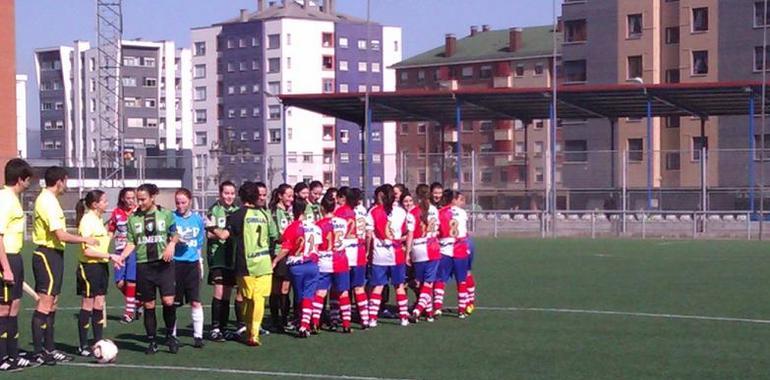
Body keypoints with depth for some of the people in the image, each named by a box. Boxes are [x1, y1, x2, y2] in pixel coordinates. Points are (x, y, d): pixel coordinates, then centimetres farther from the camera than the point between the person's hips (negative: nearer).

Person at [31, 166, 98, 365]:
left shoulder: (47, 199, 15)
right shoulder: (48, 202, -17)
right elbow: (61, 235, -22)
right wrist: (85, 239, -10)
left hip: (51, 254, 11)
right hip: (48, 254, -11)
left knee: (52, 303, 14)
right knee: (45, 303, -8)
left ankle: (49, 348, 19)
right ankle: (39, 352, -7)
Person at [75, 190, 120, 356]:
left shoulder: (98, 219, 13)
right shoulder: (87, 220, -15)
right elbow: (87, 250, -20)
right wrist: (110, 256, -20)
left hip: (101, 266, 8)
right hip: (89, 267, -8)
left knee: (99, 305, 9)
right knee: (88, 305, -1)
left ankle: (98, 343, 15)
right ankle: (83, 346, 7)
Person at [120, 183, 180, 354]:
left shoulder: (166, 214, 4)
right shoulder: (133, 218, 7)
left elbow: (175, 235, 11)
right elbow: (131, 243, 8)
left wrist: (171, 245, -9)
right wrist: (121, 257, -7)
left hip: (164, 263, -2)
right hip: (143, 265, 2)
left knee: (168, 301, -13)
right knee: (149, 305, 4)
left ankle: (170, 335, 9)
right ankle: (152, 341, 15)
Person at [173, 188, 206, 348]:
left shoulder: (197, 219, 9)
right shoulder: (171, 218, -1)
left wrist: (200, 262, 17)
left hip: (192, 264, 2)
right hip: (175, 263, -2)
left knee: (196, 302, -2)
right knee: (173, 302, 3)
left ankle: (198, 336, 3)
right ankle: (172, 335, 14)